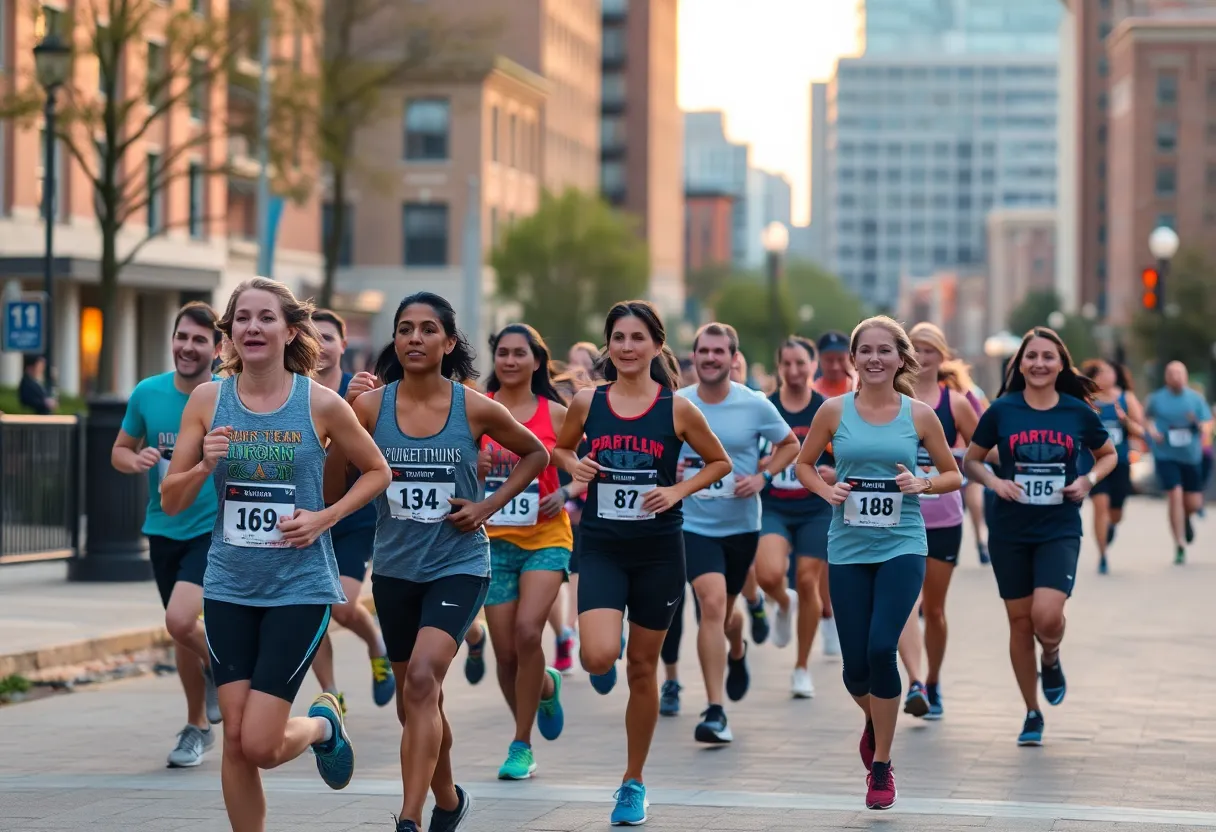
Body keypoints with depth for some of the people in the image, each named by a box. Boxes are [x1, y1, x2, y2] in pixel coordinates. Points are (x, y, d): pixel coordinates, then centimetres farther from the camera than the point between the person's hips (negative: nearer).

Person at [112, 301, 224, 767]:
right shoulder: (147, 394, -2)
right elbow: (119, 450, 9)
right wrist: (135, 460, -12)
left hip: (213, 530, -4)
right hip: (163, 530, 4)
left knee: (180, 620, -23)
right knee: (182, 631, 13)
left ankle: (219, 664, 10)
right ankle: (197, 727, 31)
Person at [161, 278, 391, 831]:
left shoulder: (321, 404, -7)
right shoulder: (208, 399, -1)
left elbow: (377, 472, 8)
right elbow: (170, 501, 2)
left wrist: (325, 517, -7)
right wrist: (205, 465, -18)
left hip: (299, 588, -3)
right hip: (229, 587, 3)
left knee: (260, 745, -7)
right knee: (235, 739, 2)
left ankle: (322, 724, 26)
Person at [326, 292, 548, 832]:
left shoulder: (476, 409, -8)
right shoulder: (369, 407, -5)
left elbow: (535, 454, 8)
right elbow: (333, 490, 4)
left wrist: (489, 507, -2)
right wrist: (341, 430, -9)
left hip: (459, 565, -3)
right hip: (395, 568, 3)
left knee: (422, 678, -24)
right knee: (414, 701, 15)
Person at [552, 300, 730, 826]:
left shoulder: (677, 408, -4)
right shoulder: (587, 403, -1)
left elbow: (719, 463, 8)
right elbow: (561, 449, 17)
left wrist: (678, 490, -8)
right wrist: (574, 466, -5)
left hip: (658, 551, 0)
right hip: (601, 547, 0)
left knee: (642, 668, 9)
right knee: (599, 658, -22)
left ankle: (634, 782, 24)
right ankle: (602, 664, 18)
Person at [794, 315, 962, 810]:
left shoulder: (919, 415, -1)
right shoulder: (834, 411, 0)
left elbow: (953, 476, 8)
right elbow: (804, 464, 12)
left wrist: (922, 485, -12)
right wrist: (825, 489, -8)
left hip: (901, 547, -1)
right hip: (848, 549, 2)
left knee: (881, 649, -17)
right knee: (856, 664, 2)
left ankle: (881, 766, 0)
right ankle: (874, 723, 39)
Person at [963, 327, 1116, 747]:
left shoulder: (1078, 411, -1)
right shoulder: (1002, 410, -3)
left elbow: (1109, 454, 15)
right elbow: (971, 460, 8)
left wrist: (1089, 479, -5)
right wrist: (994, 481, -12)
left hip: (1059, 530, -1)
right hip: (1009, 532, 1)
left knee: (1047, 615, -19)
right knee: (1020, 620, 6)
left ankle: (1051, 660, 18)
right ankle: (1032, 714, 21)